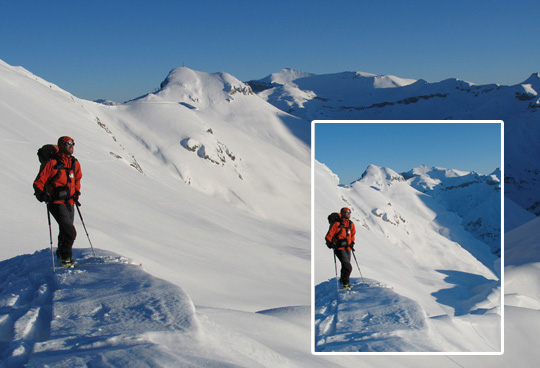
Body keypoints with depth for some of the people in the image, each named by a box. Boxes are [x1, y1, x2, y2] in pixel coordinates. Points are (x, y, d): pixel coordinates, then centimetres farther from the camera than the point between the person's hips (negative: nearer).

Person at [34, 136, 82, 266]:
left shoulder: (75, 163, 8)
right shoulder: (52, 163, -11)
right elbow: (39, 182, -8)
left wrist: (76, 192, 15)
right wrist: (42, 195, -23)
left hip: (69, 202, 7)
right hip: (57, 202, -7)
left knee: (66, 232, 17)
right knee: (70, 232, -16)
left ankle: (61, 254, 37)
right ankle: (65, 258, -4)